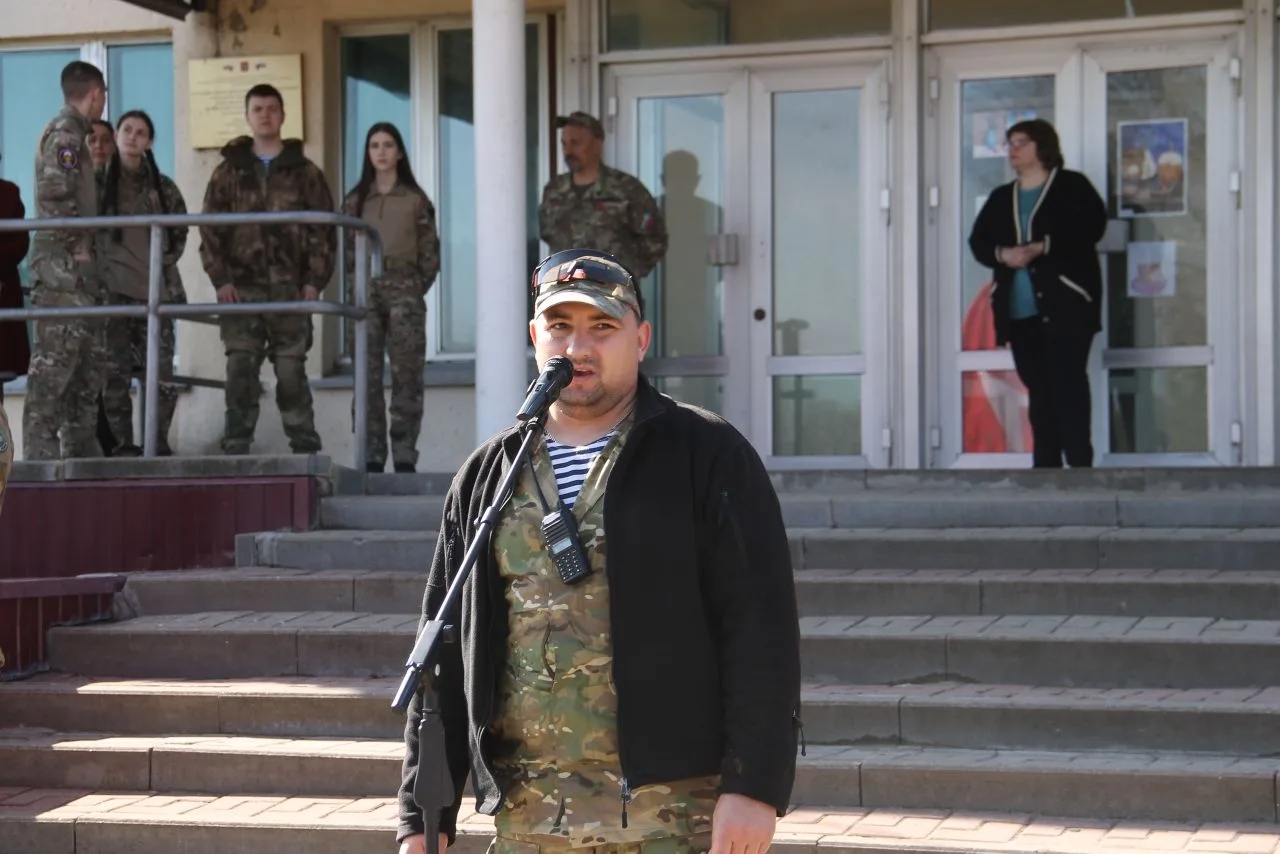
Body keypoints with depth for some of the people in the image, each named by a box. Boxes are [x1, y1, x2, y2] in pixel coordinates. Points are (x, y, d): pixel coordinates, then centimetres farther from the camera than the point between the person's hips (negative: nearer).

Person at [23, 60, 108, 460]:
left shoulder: (74, 134, 20)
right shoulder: (65, 134, -11)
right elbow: (54, 194, -22)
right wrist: (78, 247, -16)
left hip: (76, 266, 10)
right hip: (63, 265, -10)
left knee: (87, 359, 12)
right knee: (55, 359, -10)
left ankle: (81, 447, 17)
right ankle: (40, 450, -9)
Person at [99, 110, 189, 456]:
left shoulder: (162, 187, 12)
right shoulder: (100, 181, 5)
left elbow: (179, 231, 20)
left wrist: (167, 261, 8)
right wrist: (102, 264, 1)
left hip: (155, 289, 2)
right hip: (113, 291, -2)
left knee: (162, 374, -5)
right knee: (115, 374, -6)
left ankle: (159, 444, 5)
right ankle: (123, 446, 0)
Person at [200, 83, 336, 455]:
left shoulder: (305, 172, 9)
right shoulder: (228, 172, 11)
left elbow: (324, 229, 6)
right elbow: (210, 229, 8)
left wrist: (315, 280, -4)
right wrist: (220, 278, -4)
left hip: (290, 288, -1)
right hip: (242, 288, 1)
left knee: (291, 371, -1)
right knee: (240, 370, -5)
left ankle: (305, 449, 5)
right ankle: (235, 449, -3)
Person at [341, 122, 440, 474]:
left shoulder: (415, 200, 6)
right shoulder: (355, 201, 11)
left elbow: (430, 253, 6)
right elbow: (348, 251, 12)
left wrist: (415, 289, 0)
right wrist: (356, 286, 3)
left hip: (404, 292, -2)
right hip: (365, 293, 2)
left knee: (406, 376, -5)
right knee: (367, 378, -2)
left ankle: (405, 456, -2)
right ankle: (372, 456, 0)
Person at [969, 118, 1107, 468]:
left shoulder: (1072, 186, 3)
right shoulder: (1000, 198, 19)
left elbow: (1090, 227, -12)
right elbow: (977, 241, 11)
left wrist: (1040, 247, -20)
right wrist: (1002, 253, -12)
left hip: (1064, 304, -5)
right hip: (1018, 309, 5)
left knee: (1068, 385, -11)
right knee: (1038, 390, 5)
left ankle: (1080, 466, -11)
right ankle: (1046, 469, 7)